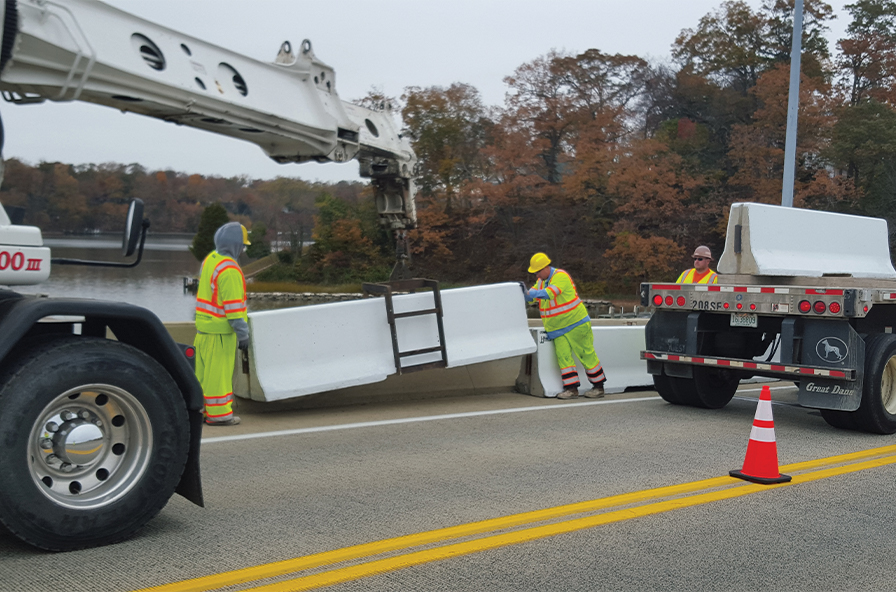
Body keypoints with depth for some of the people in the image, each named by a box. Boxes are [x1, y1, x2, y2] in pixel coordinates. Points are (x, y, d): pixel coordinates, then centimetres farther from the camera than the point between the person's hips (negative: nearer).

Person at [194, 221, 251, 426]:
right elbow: (234, 305, -22)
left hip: (203, 325, 9)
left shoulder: (211, 259, 9)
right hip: (220, 330, -9)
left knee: (203, 370, 15)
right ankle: (218, 413, 7)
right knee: (218, 372, -1)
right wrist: (243, 334, -17)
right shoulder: (229, 269, -21)